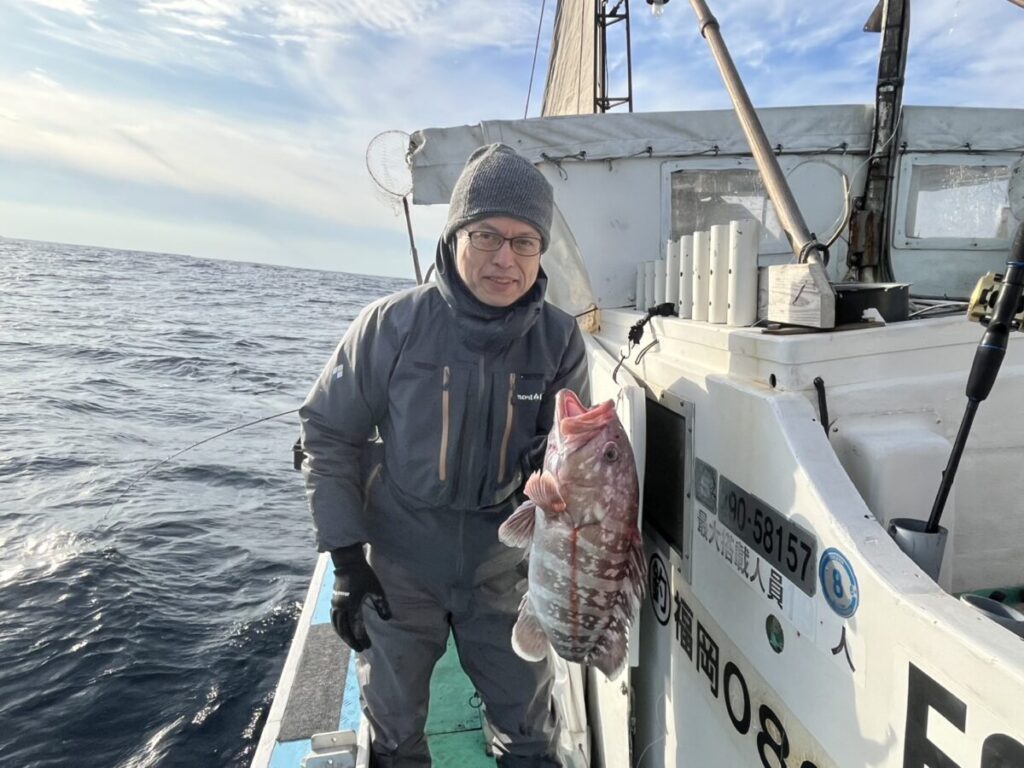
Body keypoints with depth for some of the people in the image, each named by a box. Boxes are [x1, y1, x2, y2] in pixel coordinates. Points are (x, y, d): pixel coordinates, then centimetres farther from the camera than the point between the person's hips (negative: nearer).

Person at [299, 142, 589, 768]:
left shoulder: (560, 340, -11)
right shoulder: (392, 325, -17)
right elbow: (328, 437, -8)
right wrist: (346, 557, -10)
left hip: (502, 566, 1)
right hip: (397, 564, -1)